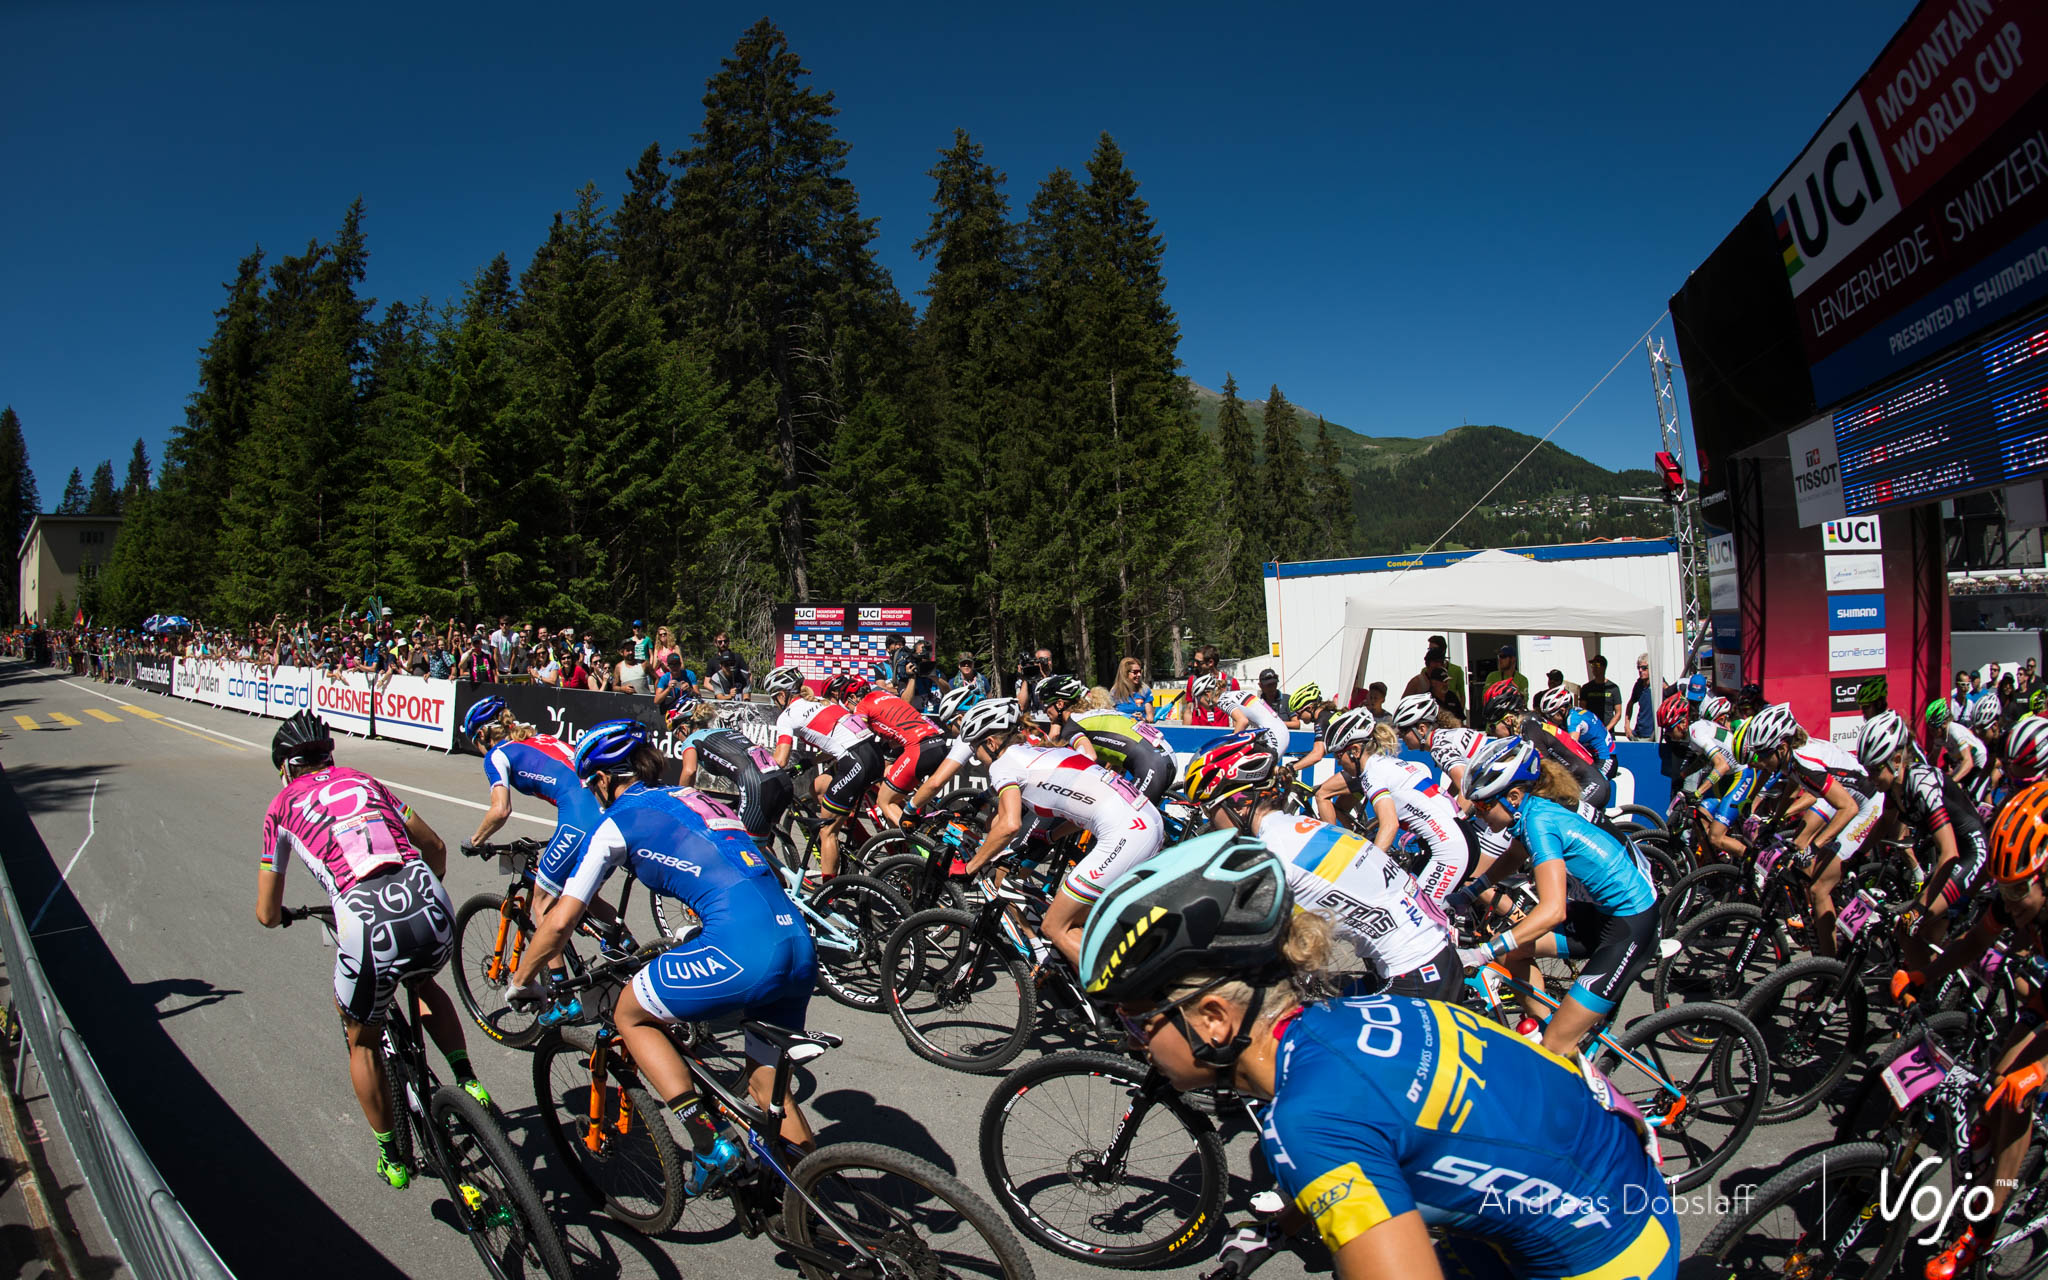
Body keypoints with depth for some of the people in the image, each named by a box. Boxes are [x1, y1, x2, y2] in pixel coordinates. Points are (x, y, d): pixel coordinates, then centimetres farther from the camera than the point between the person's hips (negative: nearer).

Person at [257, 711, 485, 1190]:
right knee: (425, 984, 38)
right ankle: (467, 1082, 23)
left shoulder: (283, 806, 18)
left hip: (367, 922, -3)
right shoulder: (363, 780, 26)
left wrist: (282, 916, 47)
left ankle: (392, 1158, 36)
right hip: (433, 914, 3)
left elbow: (266, 914, 23)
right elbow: (435, 847, 30)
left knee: (362, 1042, 25)